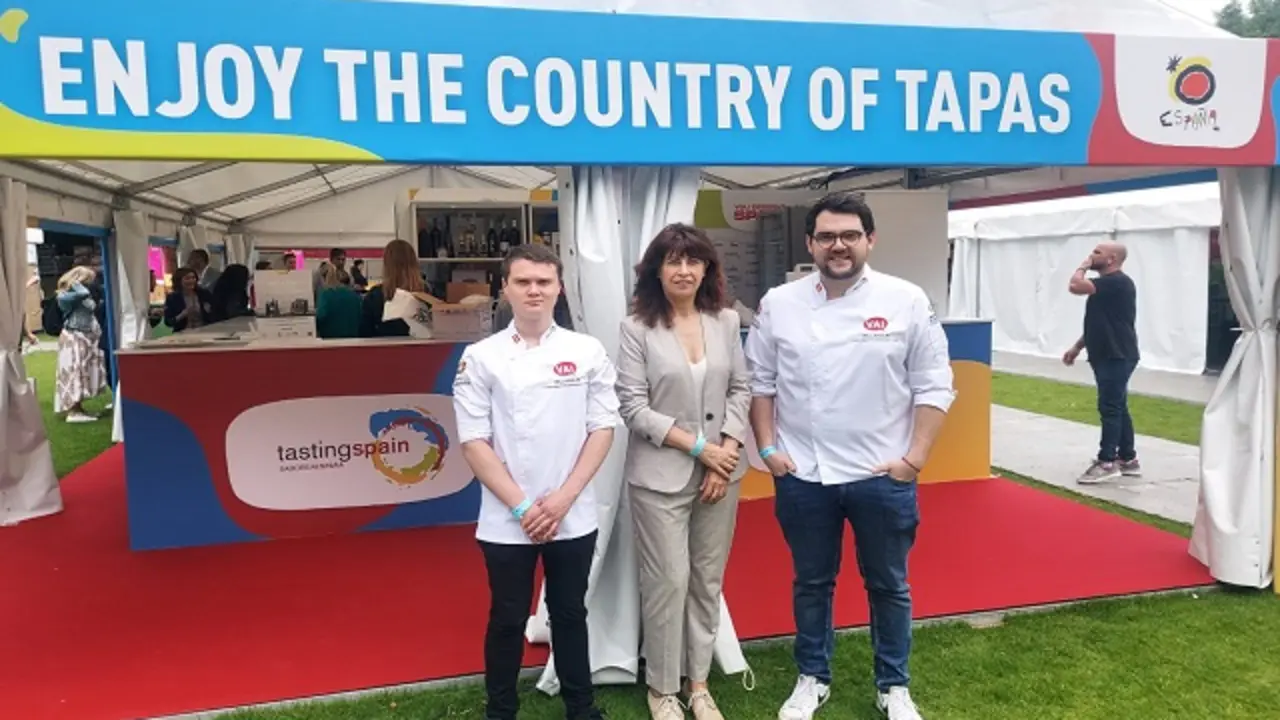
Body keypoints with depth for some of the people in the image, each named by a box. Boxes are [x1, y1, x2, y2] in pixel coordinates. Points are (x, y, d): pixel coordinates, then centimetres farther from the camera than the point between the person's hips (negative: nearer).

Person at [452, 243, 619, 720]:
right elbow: (473, 441, -5)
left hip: (573, 517, 1)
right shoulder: (481, 357, -3)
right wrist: (520, 506, -10)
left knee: (570, 614, 15)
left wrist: (564, 497, -8)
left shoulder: (588, 351, 1)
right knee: (507, 620, 11)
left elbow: (602, 429, 0)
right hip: (506, 521, -1)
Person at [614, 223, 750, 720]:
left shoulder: (726, 322, 4)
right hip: (661, 475, -3)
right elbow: (633, 407, -10)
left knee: (708, 581, 12)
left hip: (720, 472, 4)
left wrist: (726, 450, -7)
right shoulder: (637, 329, -7)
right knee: (668, 581, 2)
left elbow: (740, 390, 6)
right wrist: (698, 446, -13)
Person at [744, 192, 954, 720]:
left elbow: (934, 387, -3)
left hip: (882, 477, -1)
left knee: (887, 584, 15)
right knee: (811, 582, 17)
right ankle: (812, 678, 36)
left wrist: (915, 457, -8)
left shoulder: (906, 301, -6)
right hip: (802, 476, 1)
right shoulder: (778, 304, -1)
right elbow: (760, 382, 6)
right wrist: (768, 448, -1)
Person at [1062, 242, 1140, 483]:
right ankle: (1128, 459, 19)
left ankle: (1107, 462, -6)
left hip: (1117, 357, -10)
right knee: (1117, 408, 13)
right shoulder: (1107, 284, 19)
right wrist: (1077, 347, 20)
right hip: (1109, 356, 10)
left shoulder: (1117, 282, -16)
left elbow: (1075, 285, -26)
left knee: (1110, 408, -9)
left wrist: (1083, 266, -7)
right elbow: (1098, 323, 24)